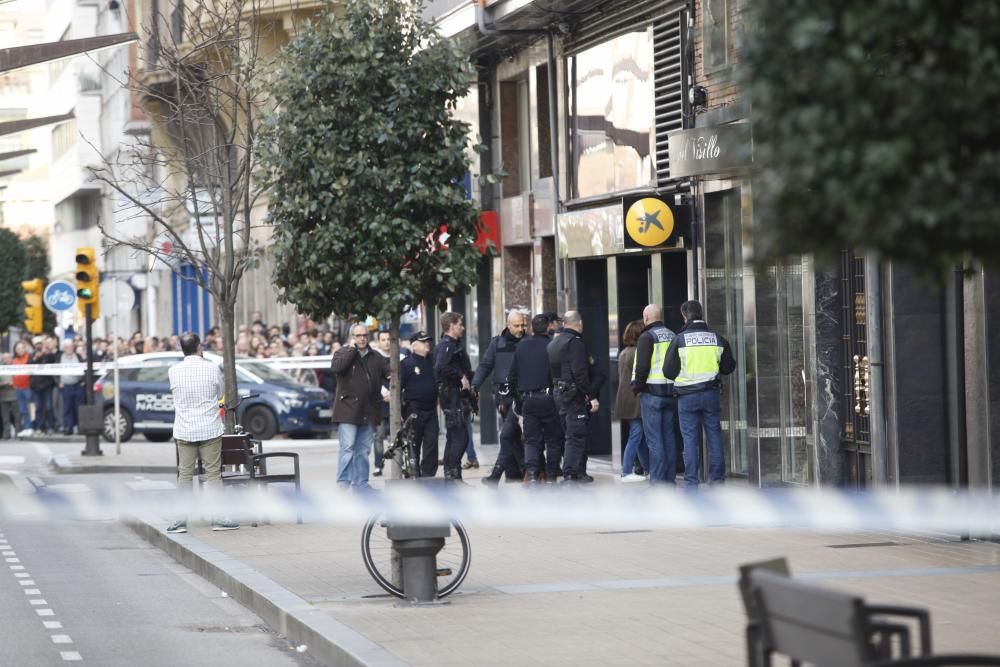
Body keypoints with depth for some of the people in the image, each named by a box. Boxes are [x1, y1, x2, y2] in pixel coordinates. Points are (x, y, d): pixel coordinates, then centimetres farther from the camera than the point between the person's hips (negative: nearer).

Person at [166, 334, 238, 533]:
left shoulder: (173, 371, -6)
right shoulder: (212, 368, -9)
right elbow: (221, 392, 6)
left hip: (184, 431, 1)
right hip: (210, 429, -1)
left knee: (184, 475, 6)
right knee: (213, 473, 5)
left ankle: (180, 520, 3)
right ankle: (218, 518, 4)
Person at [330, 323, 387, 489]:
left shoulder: (376, 357, 15)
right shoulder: (343, 353, 2)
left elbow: (389, 374, 16)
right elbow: (335, 368, -17)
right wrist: (351, 349, -12)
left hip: (368, 412, 5)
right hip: (348, 410, -5)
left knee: (363, 450, 9)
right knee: (347, 448, -10)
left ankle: (360, 485, 14)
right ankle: (343, 484, -9)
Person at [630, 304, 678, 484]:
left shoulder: (647, 337, -10)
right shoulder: (673, 336, 13)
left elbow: (642, 366, -16)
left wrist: (637, 386, -4)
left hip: (652, 392, -7)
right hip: (671, 391, 7)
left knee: (654, 437, -5)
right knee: (668, 436, 12)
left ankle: (657, 479, -8)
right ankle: (670, 478, 13)